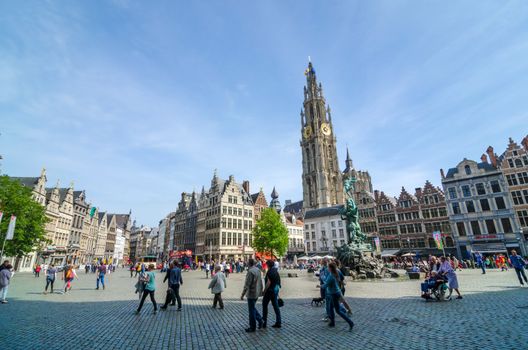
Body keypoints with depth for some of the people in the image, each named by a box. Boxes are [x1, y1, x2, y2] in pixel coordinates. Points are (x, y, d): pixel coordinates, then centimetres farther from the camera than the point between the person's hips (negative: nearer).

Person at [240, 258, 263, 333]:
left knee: (251, 310, 5)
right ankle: (260, 320, 20)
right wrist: (261, 290, 24)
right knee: (253, 308, 24)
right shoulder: (258, 270, 5)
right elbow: (260, 282, 14)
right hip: (257, 293, 8)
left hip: (251, 294, -8)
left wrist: (242, 295, -16)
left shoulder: (250, 271, -22)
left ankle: (252, 327, 16)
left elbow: (247, 284, -22)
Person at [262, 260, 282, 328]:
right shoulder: (276, 271, 9)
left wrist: (264, 291, -15)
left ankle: (264, 322, 11)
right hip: (276, 290, 8)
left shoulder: (270, 272, -16)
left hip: (270, 290, -8)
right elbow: (278, 282, 14)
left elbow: (269, 282, -21)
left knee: (264, 305, 6)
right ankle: (278, 322, 13)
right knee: (276, 306, 12)